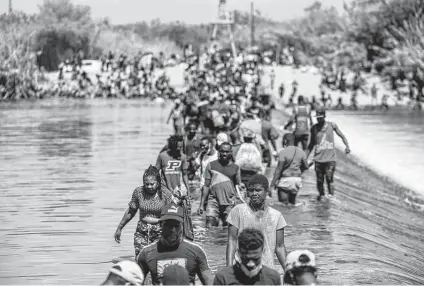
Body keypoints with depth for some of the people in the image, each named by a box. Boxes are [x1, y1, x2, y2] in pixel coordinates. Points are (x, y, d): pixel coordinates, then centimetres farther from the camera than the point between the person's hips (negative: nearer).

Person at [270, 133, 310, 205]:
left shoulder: (283, 152, -15)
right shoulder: (300, 151, 2)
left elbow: (279, 169, -15)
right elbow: (306, 166, 9)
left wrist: (272, 184, -11)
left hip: (285, 180, -6)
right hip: (297, 180, 6)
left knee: (283, 203, -1)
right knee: (292, 201, 18)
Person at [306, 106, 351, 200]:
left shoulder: (332, 125, 0)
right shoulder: (314, 128, 6)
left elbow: (342, 136, 6)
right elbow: (311, 144, 16)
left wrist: (347, 146, -13)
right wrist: (305, 158, 13)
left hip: (330, 158, -2)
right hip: (318, 158, 2)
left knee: (329, 178, -11)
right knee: (319, 180, 3)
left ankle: (331, 196, -8)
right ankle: (321, 195, 19)